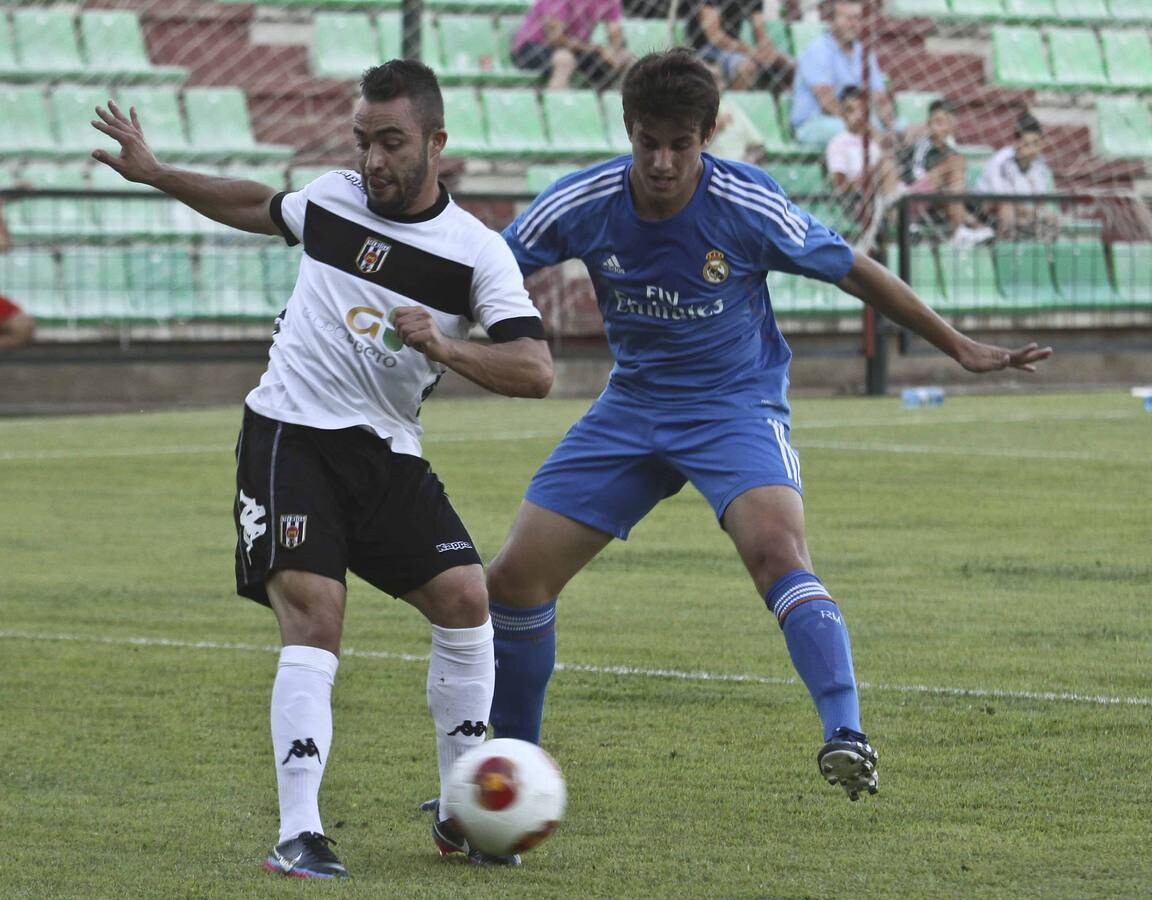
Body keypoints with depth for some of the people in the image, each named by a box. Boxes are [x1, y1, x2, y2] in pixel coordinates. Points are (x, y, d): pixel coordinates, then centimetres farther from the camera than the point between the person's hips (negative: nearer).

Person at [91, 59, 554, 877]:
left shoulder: (477, 252, -4)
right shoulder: (330, 198, 4)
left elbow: (535, 371, -14)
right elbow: (259, 207, 29)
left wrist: (446, 348, -29)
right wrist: (154, 173, 31)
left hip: (386, 456, 1)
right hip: (288, 437, -1)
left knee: (465, 598, -10)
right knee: (315, 618, -18)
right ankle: (298, 834, -21)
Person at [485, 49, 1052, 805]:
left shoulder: (749, 206, -17)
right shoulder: (582, 205, -11)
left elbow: (854, 272, -5)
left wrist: (959, 346, -3)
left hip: (736, 405, -4)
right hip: (631, 408, 4)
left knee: (776, 549, -33)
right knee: (516, 576, -3)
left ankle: (846, 736, -39)